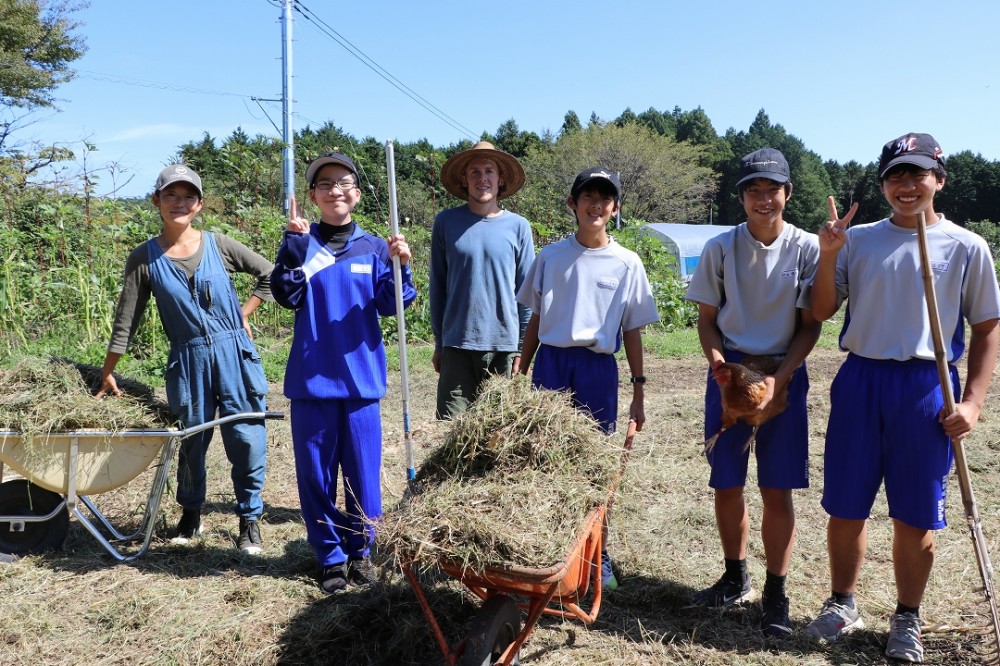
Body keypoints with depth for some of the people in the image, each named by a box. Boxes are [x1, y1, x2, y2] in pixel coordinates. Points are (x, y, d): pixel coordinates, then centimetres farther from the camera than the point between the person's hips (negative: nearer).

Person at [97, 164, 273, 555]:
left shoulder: (218, 245, 1)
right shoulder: (144, 258, 1)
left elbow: (269, 274, 10)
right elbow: (126, 320, 4)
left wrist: (243, 314, 4)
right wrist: (107, 375, 6)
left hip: (234, 352, 0)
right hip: (187, 359, 0)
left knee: (246, 439, -2)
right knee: (192, 441, 10)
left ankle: (249, 519, 16)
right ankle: (191, 513, 34)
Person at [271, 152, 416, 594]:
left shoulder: (373, 248, 5)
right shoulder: (301, 244, 3)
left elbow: (389, 305, -2)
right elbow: (286, 296, -10)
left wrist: (400, 266, -18)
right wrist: (293, 243, -17)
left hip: (361, 376, 1)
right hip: (311, 377, 0)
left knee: (363, 470, 7)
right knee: (315, 472, 7)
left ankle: (360, 550, 27)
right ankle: (330, 556, 24)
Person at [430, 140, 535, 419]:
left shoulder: (518, 226, 3)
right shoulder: (446, 222, 3)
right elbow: (437, 286, 8)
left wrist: (523, 348, 3)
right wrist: (439, 343, 7)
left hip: (504, 344, 1)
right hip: (457, 344, 0)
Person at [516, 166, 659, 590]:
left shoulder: (627, 263, 3)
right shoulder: (551, 256, 6)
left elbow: (632, 331, 4)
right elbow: (536, 320, 10)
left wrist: (638, 391, 1)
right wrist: (521, 374, 7)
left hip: (598, 368, -1)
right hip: (551, 363, 1)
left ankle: (598, 555, 20)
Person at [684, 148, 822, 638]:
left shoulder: (807, 248, -4)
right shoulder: (720, 248, 0)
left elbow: (810, 325, -2)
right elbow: (706, 318, 6)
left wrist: (777, 378, -14)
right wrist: (717, 359, -14)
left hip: (784, 375, -1)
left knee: (776, 490, 0)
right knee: (726, 485, 8)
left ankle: (775, 593, 15)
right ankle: (735, 579, 28)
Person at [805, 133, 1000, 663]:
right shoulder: (859, 240, 6)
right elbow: (822, 311, 4)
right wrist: (828, 254, -11)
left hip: (927, 388, -1)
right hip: (860, 380, 2)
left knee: (915, 515, 7)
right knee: (845, 505, 9)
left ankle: (906, 619, 25)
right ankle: (843, 605, 28)